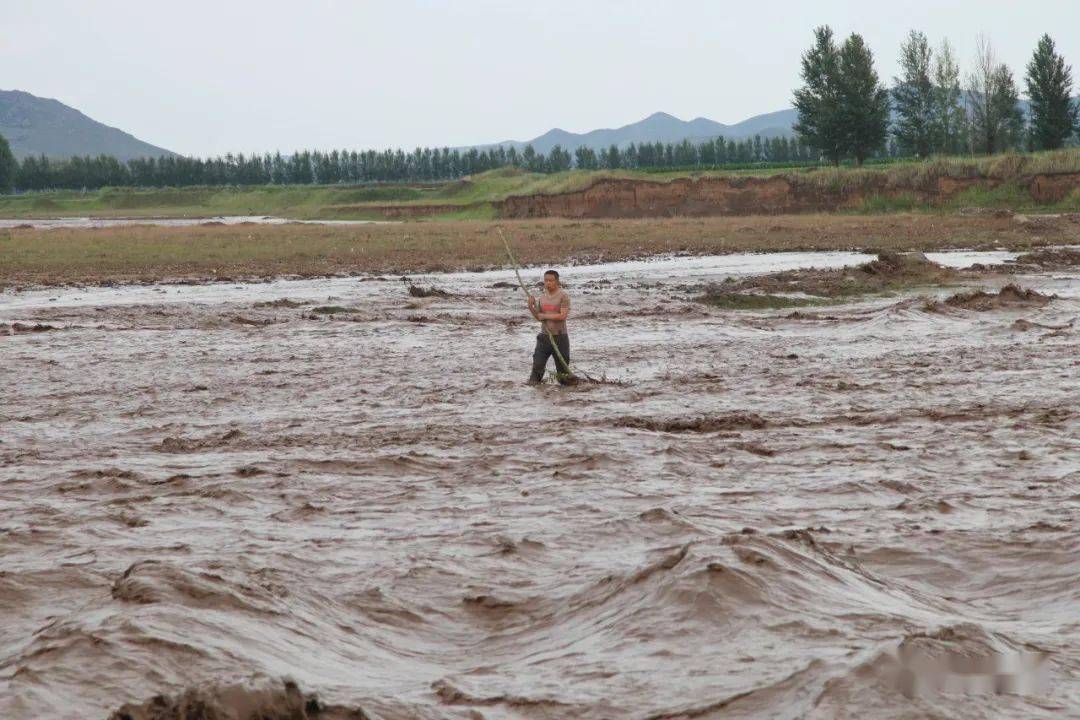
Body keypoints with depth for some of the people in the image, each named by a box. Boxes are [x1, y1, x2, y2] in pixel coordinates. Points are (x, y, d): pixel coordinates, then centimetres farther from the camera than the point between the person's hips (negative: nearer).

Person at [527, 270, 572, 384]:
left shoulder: (563, 296, -8)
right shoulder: (542, 296, 10)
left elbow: (563, 315, -17)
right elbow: (538, 316, 15)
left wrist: (545, 316, -11)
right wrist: (531, 307, -3)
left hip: (560, 336, -5)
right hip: (544, 336, 5)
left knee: (562, 366, 4)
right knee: (537, 364, 0)